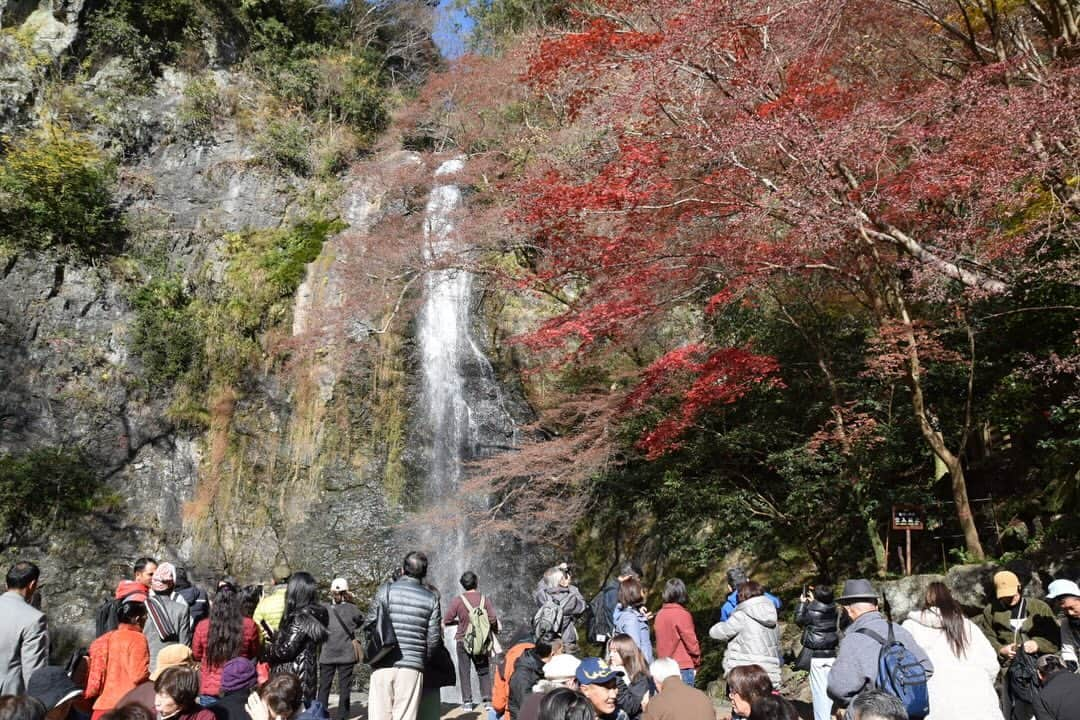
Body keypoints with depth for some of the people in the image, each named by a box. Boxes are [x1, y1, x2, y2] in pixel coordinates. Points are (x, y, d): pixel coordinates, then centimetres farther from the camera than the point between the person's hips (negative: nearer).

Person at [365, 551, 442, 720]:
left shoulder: (386, 590, 0)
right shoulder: (431, 598, 4)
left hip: (383, 664, 0)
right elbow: (433, 638, 2)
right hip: (412, 667, 1)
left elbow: (369, 624, -1)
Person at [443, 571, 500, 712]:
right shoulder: (485, 599, -6)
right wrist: (495, 630, 11)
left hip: (463, 641, -1)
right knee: (484, 671, 12)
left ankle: (467, 702, 8)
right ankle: (487, 700, 9)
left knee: (464, 671, 8)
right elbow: (493, 619, -9)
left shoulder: (457, 600, -9)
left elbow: (446, 620, -7)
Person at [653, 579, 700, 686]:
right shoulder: (683, 614, -13)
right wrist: (697, 663, 4)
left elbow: (660, 641, 8)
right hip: (683, 667, -6)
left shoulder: (659, 614, 4)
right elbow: (691, 642, -10)